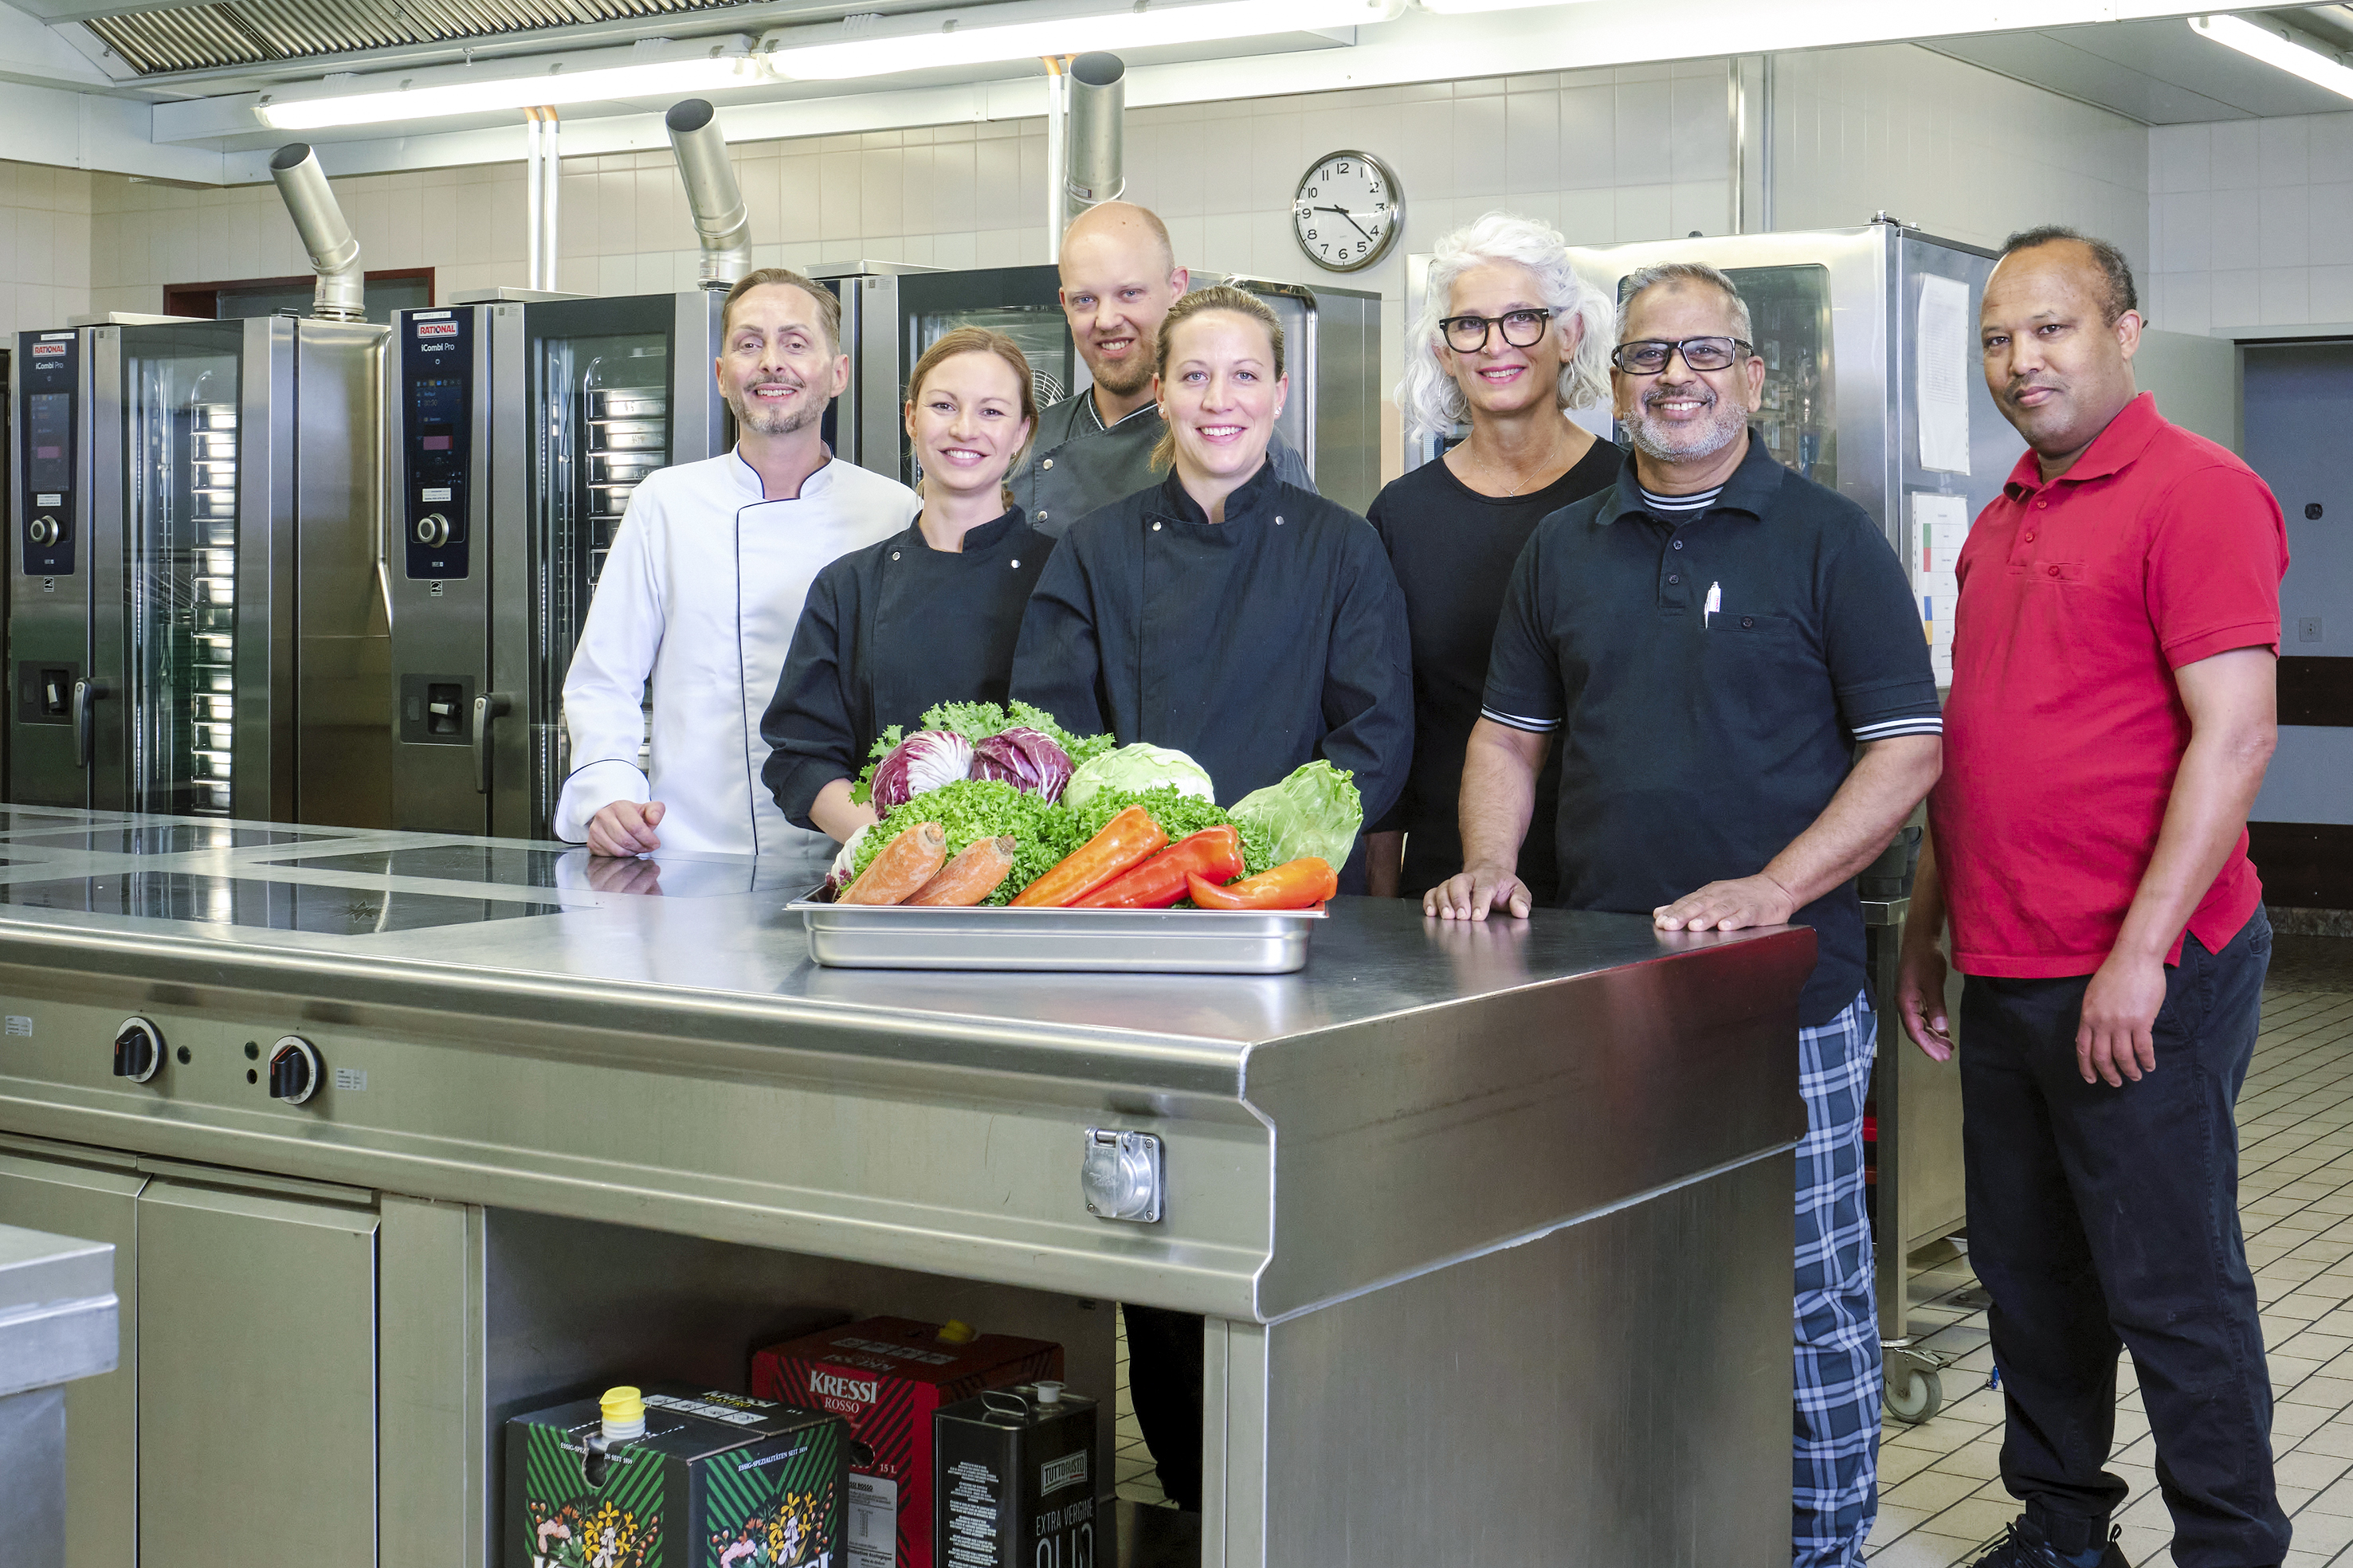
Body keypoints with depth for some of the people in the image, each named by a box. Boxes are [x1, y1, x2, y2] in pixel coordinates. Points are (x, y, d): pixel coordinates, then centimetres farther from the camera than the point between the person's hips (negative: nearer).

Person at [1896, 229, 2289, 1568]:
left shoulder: (2196, 492, -11)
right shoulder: (2003, 524, 15)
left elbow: (2234, 735, -18)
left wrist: (2139, 954, -21)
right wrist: (1927, 934, 20)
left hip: (2141, 979, -8)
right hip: (2006, 974, 8)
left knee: (2173, 1284, 1)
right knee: (2027, 1269, 16)